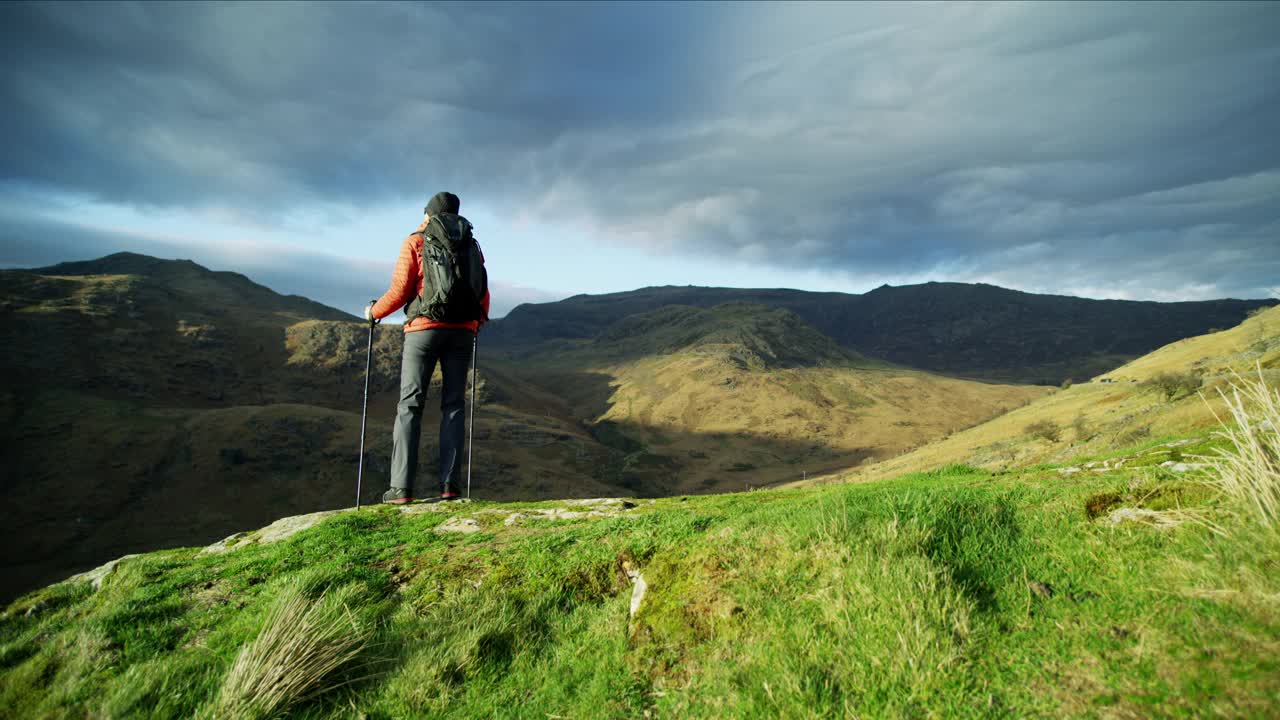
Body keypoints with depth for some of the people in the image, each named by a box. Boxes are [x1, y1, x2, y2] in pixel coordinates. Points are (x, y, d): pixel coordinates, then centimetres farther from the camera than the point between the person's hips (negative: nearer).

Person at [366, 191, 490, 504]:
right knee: (454, 404, 7)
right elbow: (483, 294, 12)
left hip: (424, 328, -3)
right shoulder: (472, 245, 14)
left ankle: (402, 487, -6)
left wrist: (374, 312, 15)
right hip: (462, 331, 3)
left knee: (410, 404, 0)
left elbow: (400, 291, -3)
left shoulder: (415, 242, 3)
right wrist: (478, 321, 30)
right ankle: (450, 484, 1)